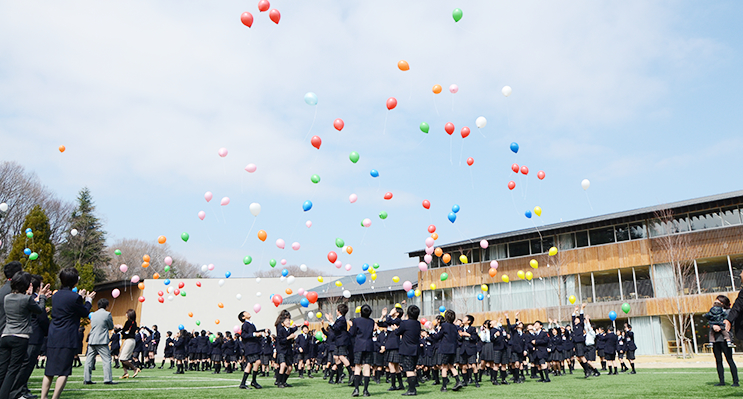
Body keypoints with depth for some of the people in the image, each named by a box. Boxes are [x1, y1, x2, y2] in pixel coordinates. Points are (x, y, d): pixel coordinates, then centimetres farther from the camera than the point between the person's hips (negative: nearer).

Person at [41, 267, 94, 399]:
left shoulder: (56, 295, 7)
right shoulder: (74, 297, -14)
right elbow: (84, 312, 0)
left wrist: (80, 297, 27)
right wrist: (88, 300, 17)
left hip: (52, 339, 7)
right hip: (67, 339, -7)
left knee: (49, 371, 14)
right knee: (63, 372, 0)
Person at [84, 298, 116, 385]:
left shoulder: (93, 314, 12)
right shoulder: (107, 314, -5)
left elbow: (92, 325, 22)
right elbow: (111, 327, 4)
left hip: (91, 341, 6)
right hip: (102, 341, -6)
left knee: (89, 360, 10)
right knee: (107, 360, -3)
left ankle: (87, 379, 10)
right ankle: (107, 379, -8)